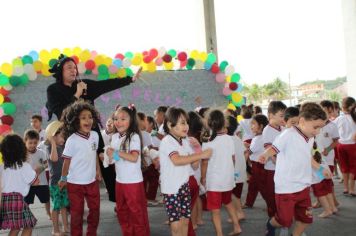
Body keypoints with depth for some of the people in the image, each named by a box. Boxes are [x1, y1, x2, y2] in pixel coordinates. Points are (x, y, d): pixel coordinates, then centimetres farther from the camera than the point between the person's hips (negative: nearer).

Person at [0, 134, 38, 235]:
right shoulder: (24, 166, -5)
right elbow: (35, 182, 0)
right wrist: (35, 172, 13)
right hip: (17, 199, -6)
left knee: (15, 227, 17)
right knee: (28, 226, 4)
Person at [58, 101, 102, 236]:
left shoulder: (95, 135, -5)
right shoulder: (72, 140, -20)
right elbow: (67, 160, -9)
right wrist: (63, 178, 0)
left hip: (92, 181, 5)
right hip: (75, 183, -5)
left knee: (95, 210, 16)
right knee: (77, 213, 8)